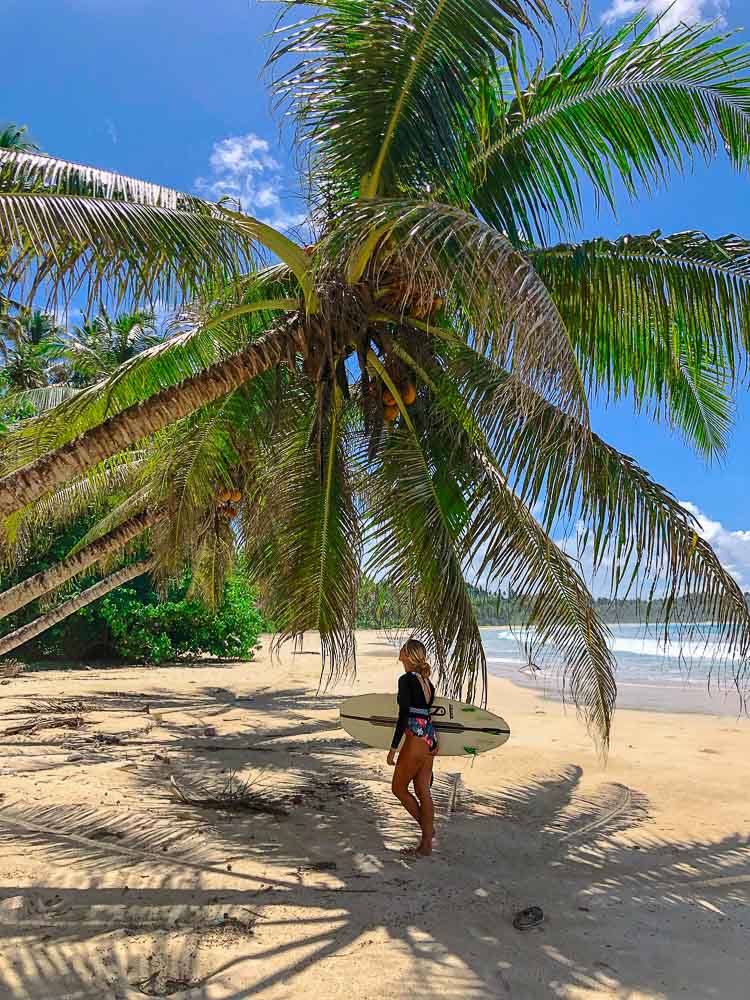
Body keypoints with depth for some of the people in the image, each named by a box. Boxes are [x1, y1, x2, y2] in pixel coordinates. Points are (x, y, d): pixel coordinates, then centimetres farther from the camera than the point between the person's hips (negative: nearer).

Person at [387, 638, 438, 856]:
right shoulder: (427, 681, 11)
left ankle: (427, 828, 12)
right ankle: (427, 842, 16)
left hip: (416, 738, -8)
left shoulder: (406, 680, -13)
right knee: (423, 791, 12)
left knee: (398, 788, 9)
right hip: (430, 738, 8)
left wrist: (393, 748, -14)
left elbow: (404, 716, -17)